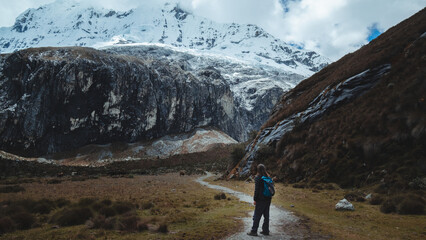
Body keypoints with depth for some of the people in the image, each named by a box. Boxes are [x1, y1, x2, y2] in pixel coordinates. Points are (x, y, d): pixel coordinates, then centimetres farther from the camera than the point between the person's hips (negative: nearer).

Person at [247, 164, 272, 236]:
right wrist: (270, 197, 19)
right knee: (266, 215, 14)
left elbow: (257, 190, -15)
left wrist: (255, 199, -9)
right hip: (268, 199, 7)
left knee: (257, 216, 0)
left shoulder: (258, 178, -13)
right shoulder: (268, 177, 7)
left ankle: (254, 231, 5)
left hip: (260, 200, -7)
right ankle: (265, 230, 20)